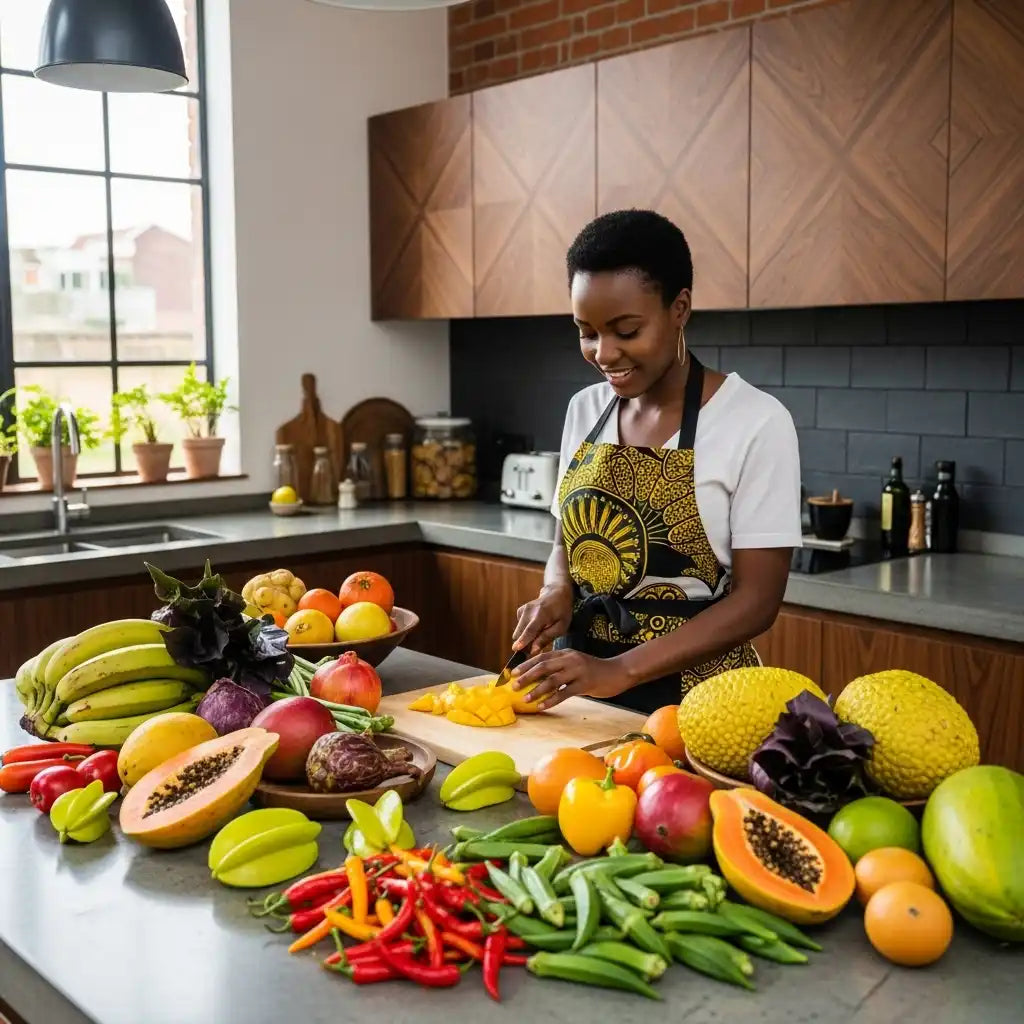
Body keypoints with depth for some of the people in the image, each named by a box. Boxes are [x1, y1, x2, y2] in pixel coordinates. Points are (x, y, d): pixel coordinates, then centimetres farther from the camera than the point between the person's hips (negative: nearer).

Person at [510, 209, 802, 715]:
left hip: (690, 690, -4)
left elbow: (756, 600, -14)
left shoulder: (755, 422, -13)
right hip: (578, 684, 4)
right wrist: (557, 592, -7)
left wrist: (619, 670, -22)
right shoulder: (585, 409, 3)